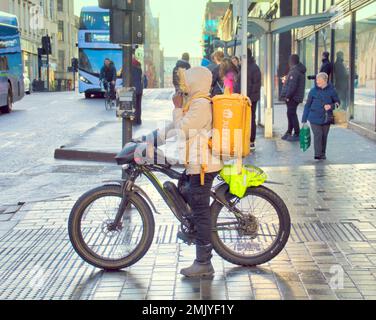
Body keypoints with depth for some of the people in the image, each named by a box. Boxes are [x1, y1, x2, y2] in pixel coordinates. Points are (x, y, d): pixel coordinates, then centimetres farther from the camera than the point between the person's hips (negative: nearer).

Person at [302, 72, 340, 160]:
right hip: (315, 118, -1)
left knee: (324, 136, 9)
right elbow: (308, 105, 4)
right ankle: (317, 154, -10)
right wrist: (304, 119, 3)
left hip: (326, 118, 1)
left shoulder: (331, 90, -1)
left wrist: (331, 106, -14)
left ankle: (323, 154, 23)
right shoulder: (313, 91, -1)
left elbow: (337, 102, 8)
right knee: (318, 135, -10)